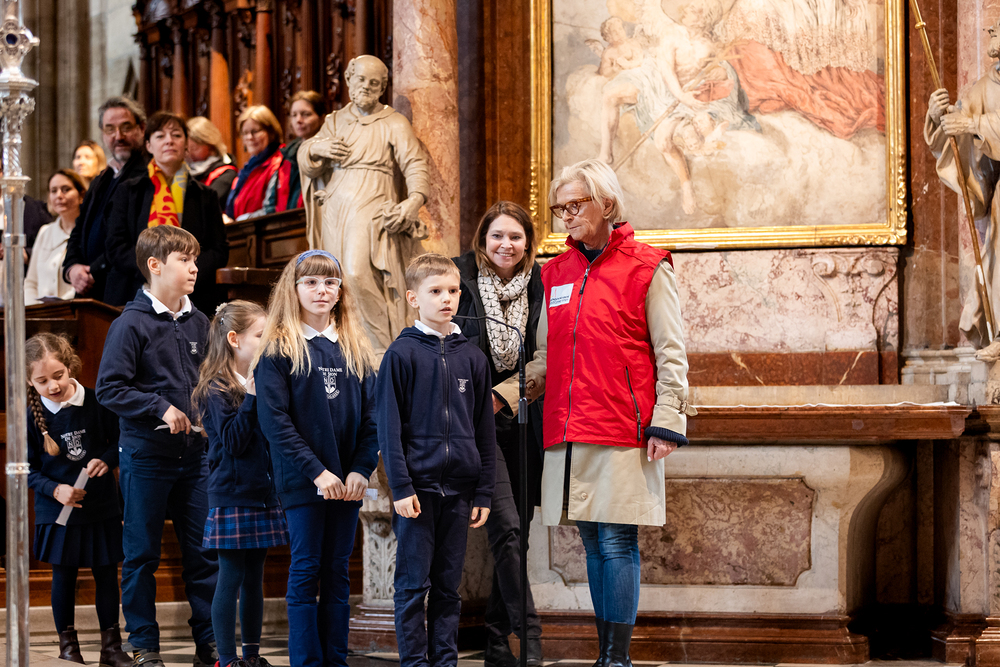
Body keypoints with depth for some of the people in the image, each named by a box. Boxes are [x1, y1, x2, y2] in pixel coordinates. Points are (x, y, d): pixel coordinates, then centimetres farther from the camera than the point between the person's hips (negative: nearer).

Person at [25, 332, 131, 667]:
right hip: (58, 512, -1)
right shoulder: (32, 416, -7)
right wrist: (55, 489, -16)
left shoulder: (95, 403, -7)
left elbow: (119, 440, 4)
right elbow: (27, 468, -2)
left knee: (106, 575, 7)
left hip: (101, 508, 1)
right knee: (63, 577, 8)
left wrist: (107, 460, -16)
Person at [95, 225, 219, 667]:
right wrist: (161, 407, -17)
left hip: (194, 453, 5)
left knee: (204, 551, 7)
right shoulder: (131, 324, -8)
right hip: (146, 455, -5)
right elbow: (109, 389, -12)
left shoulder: (199, 323, 9)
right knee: (142, 553, 4)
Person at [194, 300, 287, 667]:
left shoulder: (259, 382, 11)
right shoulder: (217, 389, -10)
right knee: (231, 578, -3)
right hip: (232, 495, -7)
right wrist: (252, 398, -22)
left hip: (262, 494, 7)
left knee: (254, 576, 12)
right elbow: (232, 441, -17)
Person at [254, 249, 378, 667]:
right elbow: (274, 420, -11)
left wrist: (362, 469, -8)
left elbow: (371, 415, 6)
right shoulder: (278, 350, -3)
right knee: (306, 572, 0)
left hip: (347, 482, 4)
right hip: (302, 479, -4)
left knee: (338, 573, 8)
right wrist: (316, 471, -17)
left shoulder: (356, 350, 11)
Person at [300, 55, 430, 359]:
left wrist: (414, 200, -24)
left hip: (371, 210, -5)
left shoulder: (394, 124, 5)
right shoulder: (335, 121, 19)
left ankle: (384, 348, -16)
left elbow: (417, 166, -5)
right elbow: (306, 163, 15)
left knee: (358, 274, -23)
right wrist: (315, 148, -9)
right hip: (335, 212, 5)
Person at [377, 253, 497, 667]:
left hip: (458, 489, 4)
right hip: (417, 488, -4)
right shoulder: (402, 354, -4)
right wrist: (400, 486, -12)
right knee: (413, 584, 0)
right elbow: (389, 426, -6)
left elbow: (485, 430, 11)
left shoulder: (472, 358, 8)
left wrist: (483, 492, 7)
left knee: (449, 585, 9)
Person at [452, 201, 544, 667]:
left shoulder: (538, 286, 6)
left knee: (513, 532, 6)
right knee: (505, 525, -15)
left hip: (521, 418, 4)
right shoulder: (461, 280, -4)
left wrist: (502, 395, -3)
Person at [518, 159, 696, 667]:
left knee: (618, 543, -6)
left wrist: (666, 422, -9)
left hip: (623, 433, -5)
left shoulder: (646, 268, 0)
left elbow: (671, 354, -2)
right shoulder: (555, 273, 15)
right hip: (568, 432, 5)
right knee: (594, 544, 9)